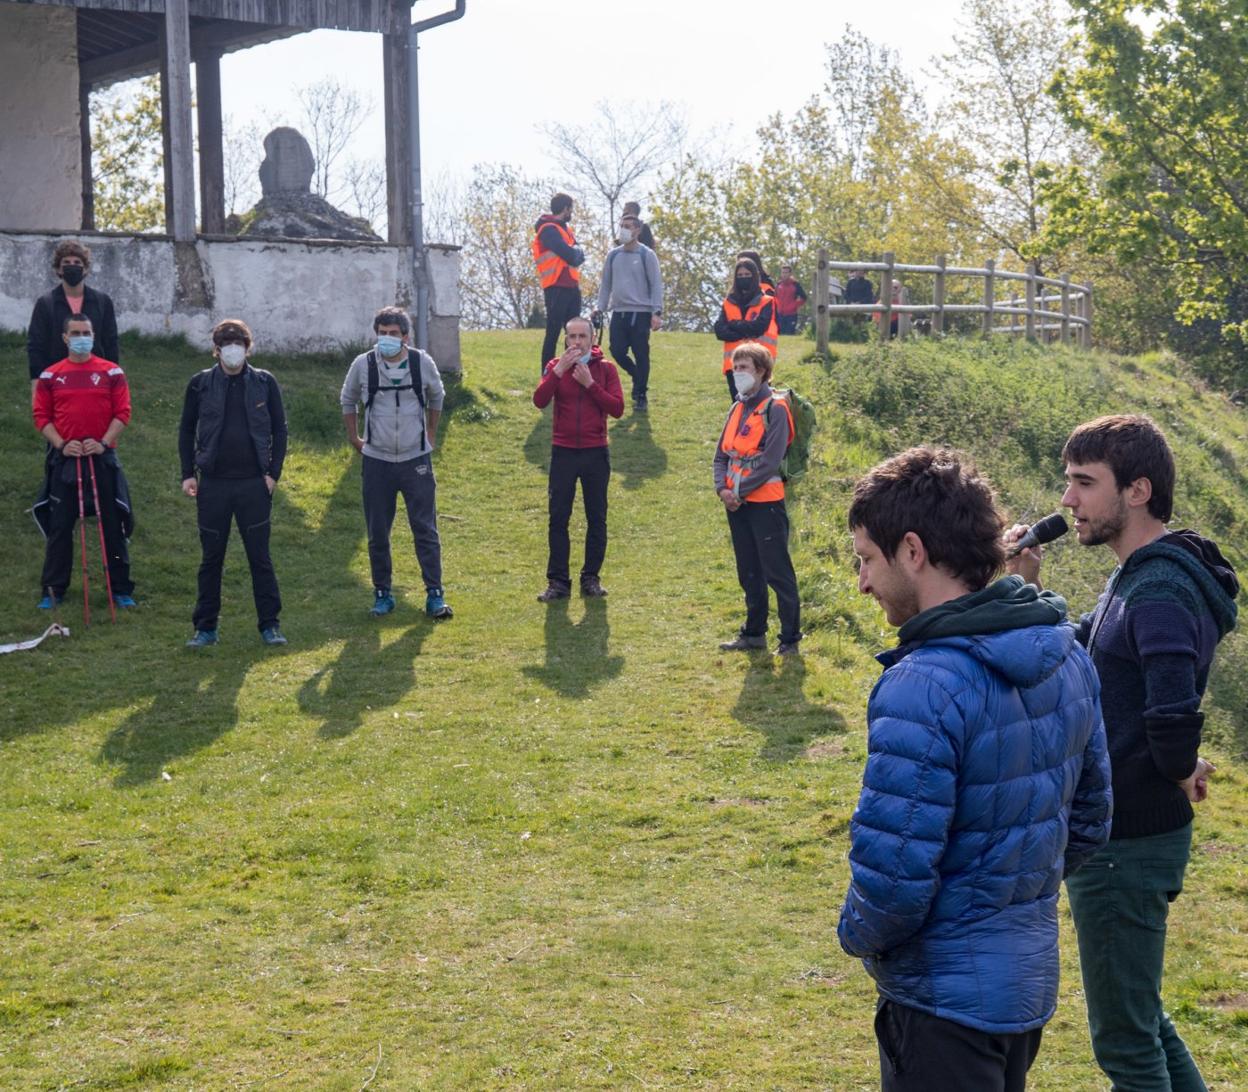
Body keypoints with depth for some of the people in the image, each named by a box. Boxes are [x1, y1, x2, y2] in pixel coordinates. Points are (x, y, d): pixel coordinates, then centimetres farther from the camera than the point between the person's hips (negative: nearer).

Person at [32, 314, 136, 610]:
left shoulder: (112, 373, 3)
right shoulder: (50, 375, 5)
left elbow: (122, 413, 0)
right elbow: (41, 416, 4)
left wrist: (104, 443, -13)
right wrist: (61, 444, -11)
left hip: (102, 457, -1)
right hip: (64, 459, 1)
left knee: (113, 524, 4)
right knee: (59, 525, 4)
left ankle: (121, 589, 13)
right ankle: (53, 590, 12)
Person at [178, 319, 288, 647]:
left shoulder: (264, 383, 2)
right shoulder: (200, 384, 3)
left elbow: (279, 429, 6)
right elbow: (187, 430, 9)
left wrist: (273, 473, -3)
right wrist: (188, 474, 2)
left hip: (254, 484, -1)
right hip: (213, 484, 1)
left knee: (260, 557, 2)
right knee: (211, 558, 7)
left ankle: (269, 625, 9)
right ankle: (205, 627, 14)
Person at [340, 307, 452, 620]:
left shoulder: (423, 363, -6)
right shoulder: (363, 365, -6)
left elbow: (436, 397, 15)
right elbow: (348, 400, 13)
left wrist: (431, 435, 16)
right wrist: (353, 437, 11)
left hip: (416, 459, -1)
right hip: (377, 461, 1)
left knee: (425, 530, -1)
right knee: (377, 534, 6)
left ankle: (435, 594, 4)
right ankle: (382, 594, 17)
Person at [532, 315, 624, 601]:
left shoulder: (605, 368, 1)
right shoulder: (556, 366, 3)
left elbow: (617, 408, -9)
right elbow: (539, 401, -12)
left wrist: (589, 383, -15)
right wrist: (559, 370, -20)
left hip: (596, 453, 0)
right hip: (563, 452, 0)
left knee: (596, 518, 5)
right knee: (558, 518, -1)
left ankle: (591, 578, 15)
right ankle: (558, 581, 3)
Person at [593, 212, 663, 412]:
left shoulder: (646, 255, -2)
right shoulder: (613, 255, 11)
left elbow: (656, 285, -5)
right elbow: (605, 283, 17)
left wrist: (657, 312, -13)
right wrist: (600, 308, 8)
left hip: (640, 313, -4)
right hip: (618, 312, 4)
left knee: (641, 355, -3)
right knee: (617, 351, 0)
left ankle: (640, 396, 7)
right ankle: (638, 377, 26)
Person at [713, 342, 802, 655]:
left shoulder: (775, 409, -9)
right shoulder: (737, 409, 14)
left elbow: (771, 461, -17)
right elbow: (721, 454, 13)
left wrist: (740, 490, -15)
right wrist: (722, 488, -4)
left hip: (765, 503, -8)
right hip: (736, 503, 8)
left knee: (777, 572, -4)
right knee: (749, 573, 15)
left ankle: (790, 638, 2)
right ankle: (754, 632, 25)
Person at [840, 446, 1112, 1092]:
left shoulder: (923, 688, -27)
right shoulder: (1068, 657, 0)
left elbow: (892, 879, -26)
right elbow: (1089, 820, 10)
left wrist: (858, 936, -6)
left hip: (946, 1001, -8)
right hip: (1033, 978, 8)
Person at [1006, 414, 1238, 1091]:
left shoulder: (1163, 590, -24)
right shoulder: (1133, 579, 8)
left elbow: (1173, 712, -38)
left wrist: (1178, 772, -18)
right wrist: (1028, 589, 1)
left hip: (1127, 843, -10)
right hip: (1119, 831, 10)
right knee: (1140, 1016, 23)